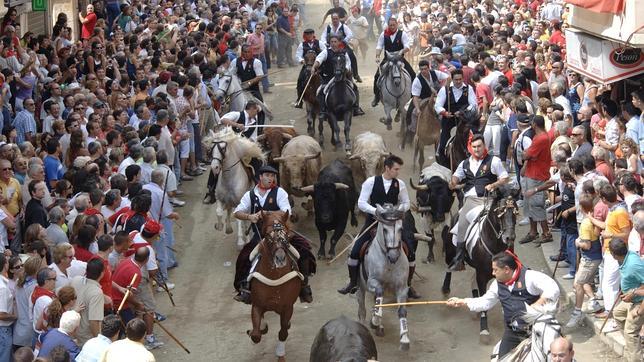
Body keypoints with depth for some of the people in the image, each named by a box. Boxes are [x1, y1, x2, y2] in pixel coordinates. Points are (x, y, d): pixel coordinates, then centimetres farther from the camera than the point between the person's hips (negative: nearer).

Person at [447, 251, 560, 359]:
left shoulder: (529, 276, -15)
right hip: (512, 331, 6)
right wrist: (462, 302, 14)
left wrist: (539, 303, -36)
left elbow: (553, 288, -24)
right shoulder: (498, 284, 7)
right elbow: (485, 302, 18)